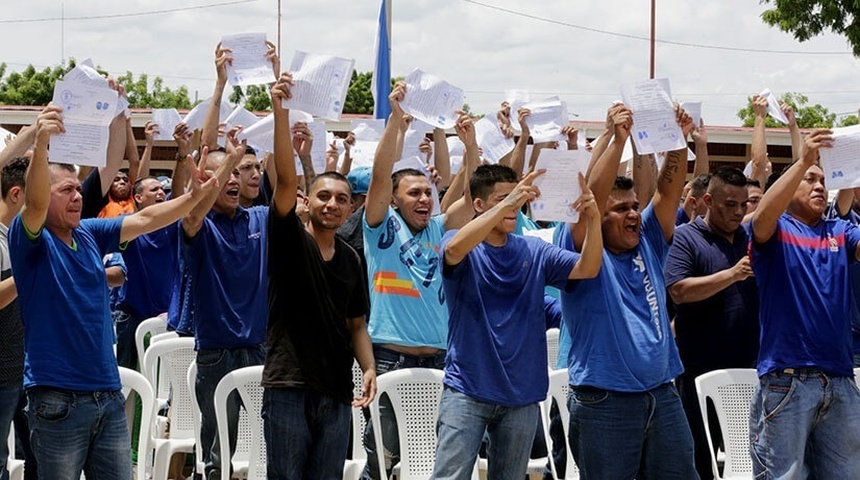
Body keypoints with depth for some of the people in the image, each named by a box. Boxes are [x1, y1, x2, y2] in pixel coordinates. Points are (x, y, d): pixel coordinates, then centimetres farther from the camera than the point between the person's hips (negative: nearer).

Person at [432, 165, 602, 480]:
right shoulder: (463, 247, -3)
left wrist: (593, 221, -23)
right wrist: (505, 204, -35)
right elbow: (454, 250, -28)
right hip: (467, 389, -4)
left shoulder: (534, 252, 7)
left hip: (521, 394, 4)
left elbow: (587, 269, -4)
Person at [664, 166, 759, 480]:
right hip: (701, 369, -5)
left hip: (748, 368, 5)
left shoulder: (752, 237, 11)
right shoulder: (685, 238, -4)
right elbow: (679, 290, -17)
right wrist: (732, 274, -22)